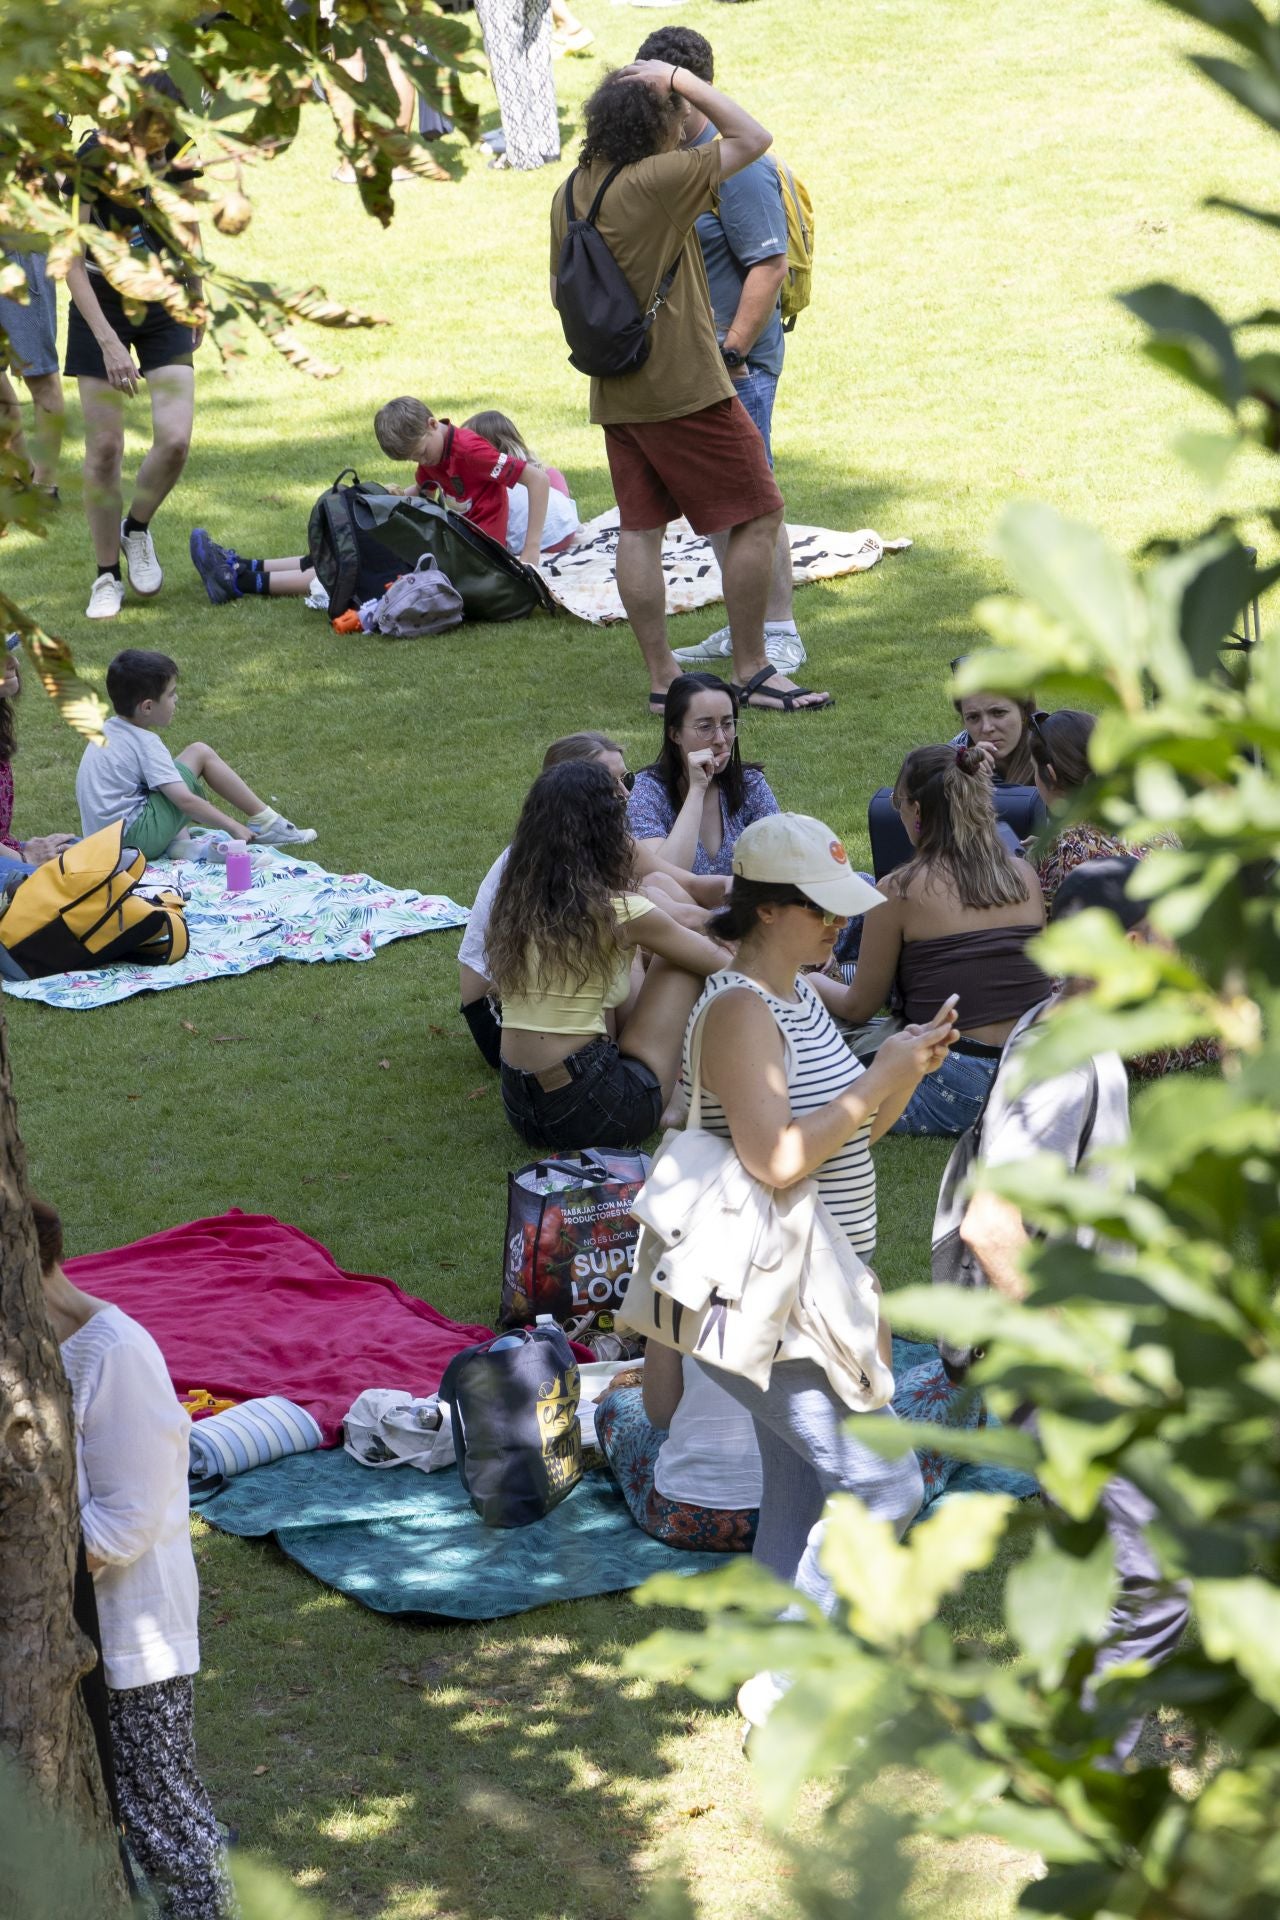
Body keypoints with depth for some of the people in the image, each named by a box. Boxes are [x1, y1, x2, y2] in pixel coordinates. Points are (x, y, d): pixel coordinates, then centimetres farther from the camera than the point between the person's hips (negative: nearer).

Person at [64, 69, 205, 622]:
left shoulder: (180, 156, -7)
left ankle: (136, 530, 20)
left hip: (164, 308, 3)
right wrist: (108, 340, -25)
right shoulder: (91, 162, -20)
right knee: (104, 447, -2)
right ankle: (107, 575, 13)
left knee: (175, 439, -9)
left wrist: (197, 301, 20)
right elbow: (72, 261, -18)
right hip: (101, 308, -3)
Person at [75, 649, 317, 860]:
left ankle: (179, 843, 4)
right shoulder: (145, 743, -13)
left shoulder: (107, 731, 13)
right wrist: (233, 827, -10)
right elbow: (185, 800, -19)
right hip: (137, 839, -9)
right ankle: (265, 822, 5)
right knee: (200, 753, -1)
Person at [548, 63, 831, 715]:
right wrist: (679, 81, -9)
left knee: (639, 527, 9)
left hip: (617, 391, 8)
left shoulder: (571, 192, 5)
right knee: (758, 515, 1)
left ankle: (661, 679, 11)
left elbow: (562, 293, 15)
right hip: (685, 386, -8)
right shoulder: (655, 181, -18)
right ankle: (751, 672, 5)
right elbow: (753, 137, -12)